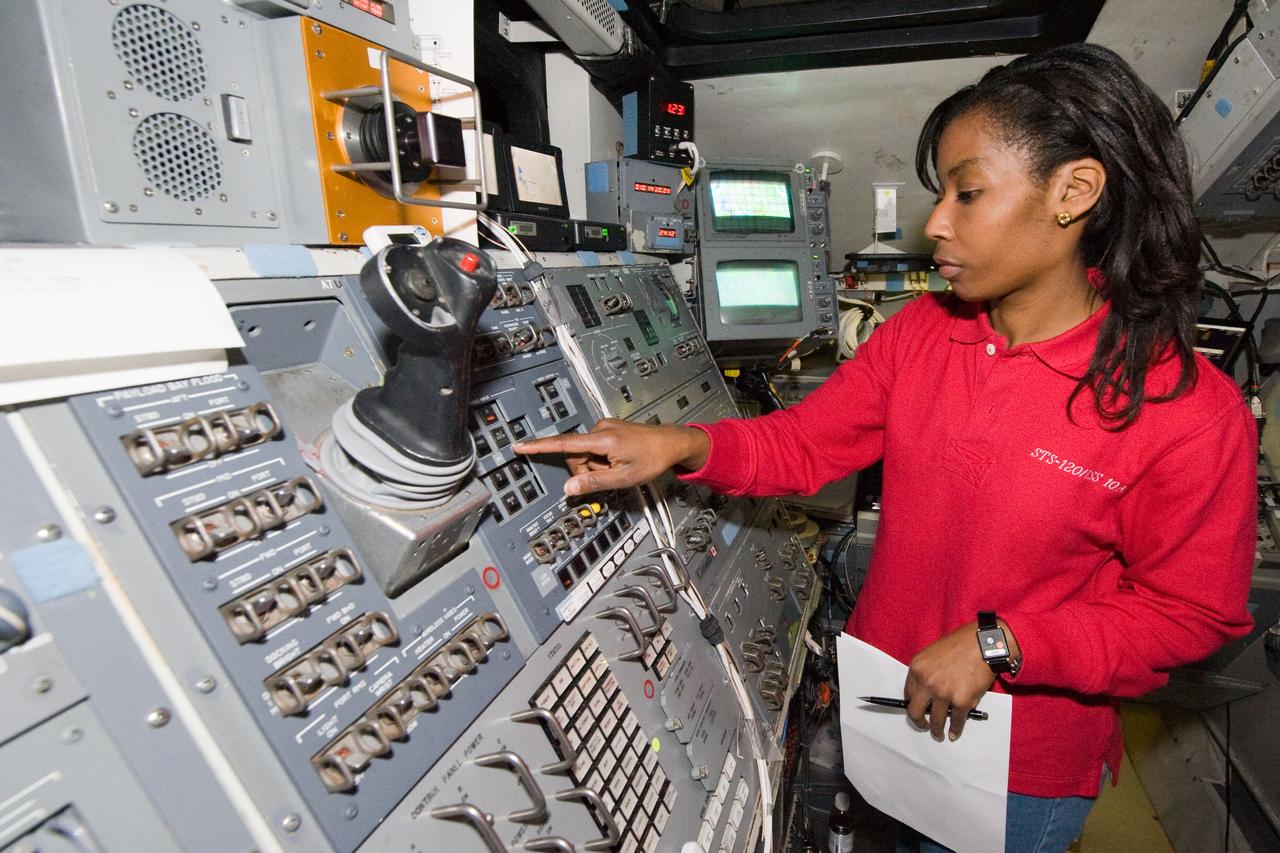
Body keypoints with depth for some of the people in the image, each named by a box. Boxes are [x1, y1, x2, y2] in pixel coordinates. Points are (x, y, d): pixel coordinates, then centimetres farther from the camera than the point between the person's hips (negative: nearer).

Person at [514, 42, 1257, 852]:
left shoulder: (1191, 411, -22)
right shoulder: (920, 333, -9)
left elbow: (1191, 613, -13)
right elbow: (802, 444, -8)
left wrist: (997, 643, -23)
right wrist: (683, 446, -25)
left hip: (1026, 765, -3)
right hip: (883, 696, 4)